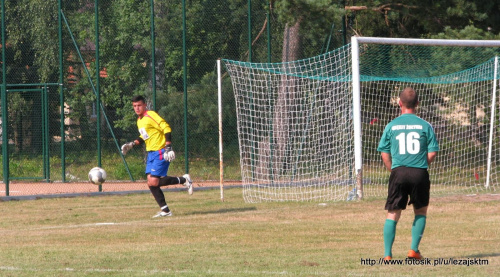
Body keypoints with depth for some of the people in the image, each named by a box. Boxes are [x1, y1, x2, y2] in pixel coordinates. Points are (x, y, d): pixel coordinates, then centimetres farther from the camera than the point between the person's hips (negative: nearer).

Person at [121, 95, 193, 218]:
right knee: (151, 183, 1)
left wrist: (168, 147, -24)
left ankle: (184, 180, 2)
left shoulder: (151, 115, -13)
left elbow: (166, 128, -18)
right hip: (151, 153, 9)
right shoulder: (139, 120, 15)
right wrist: (132, 144, 14)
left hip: (160, 153, -9)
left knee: (154, 182, -15)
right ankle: (165, 210, 8)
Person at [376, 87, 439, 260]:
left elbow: (384, 153, 4)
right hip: (420, 174, 0)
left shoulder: (391, 126, 4)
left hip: (398, 173, 0)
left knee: (393, 214, 6)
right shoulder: (425, 126, 2)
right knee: (421, 212, 19)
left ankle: (387, 254, -3)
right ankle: (414, 250, 10)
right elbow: (432, 152, 0)